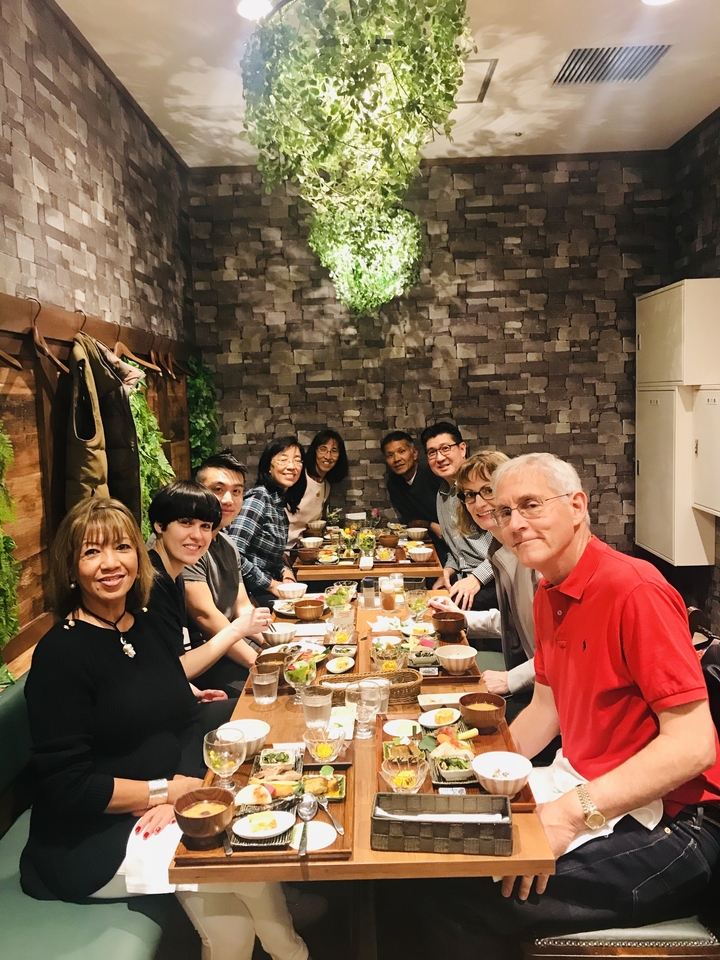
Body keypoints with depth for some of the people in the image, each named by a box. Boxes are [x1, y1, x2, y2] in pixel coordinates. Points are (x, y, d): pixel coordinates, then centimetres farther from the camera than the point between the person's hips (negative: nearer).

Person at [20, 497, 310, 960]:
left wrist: (176, 793, -11)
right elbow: (67, 786, -16)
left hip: (156, 816, 6)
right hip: (88, 843, -6)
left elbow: (182, 724, 7)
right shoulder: (60, 652, -16)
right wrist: (166, 790, -16)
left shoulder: (147, 627, 5)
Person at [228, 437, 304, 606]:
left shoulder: (281, 501, 8)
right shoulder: (258, 499, -16)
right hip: (250, 592, -8)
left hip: (268, 589, 8)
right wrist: (270, 584, -17)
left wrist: (286, 570, 1)